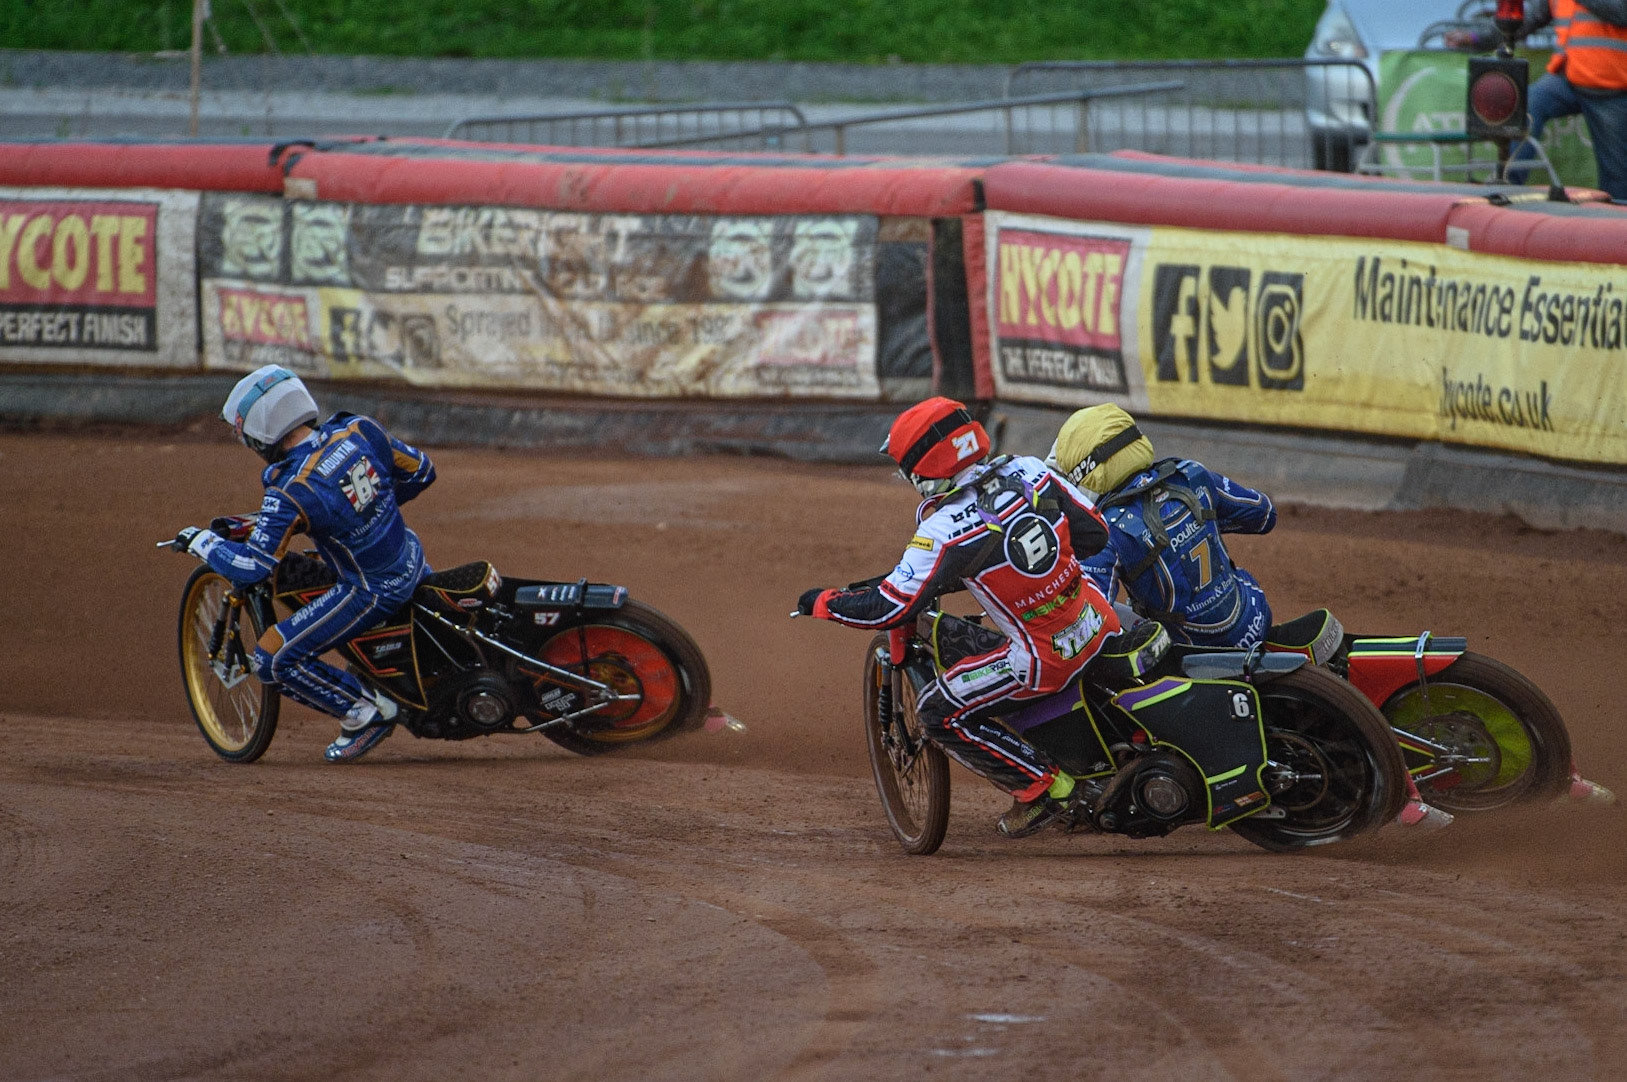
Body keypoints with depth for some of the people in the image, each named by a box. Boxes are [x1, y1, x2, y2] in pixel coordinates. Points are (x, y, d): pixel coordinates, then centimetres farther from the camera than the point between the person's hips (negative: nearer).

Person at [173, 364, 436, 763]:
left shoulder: (290, 494, -26)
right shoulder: (359, 430, -9)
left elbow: (251, 567, -25)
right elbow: (421, 471, 5)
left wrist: (201, 542, -7)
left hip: (372, 592, -7)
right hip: (411, 556, 7)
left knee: (273, 659, -3)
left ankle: (365, 711, 3)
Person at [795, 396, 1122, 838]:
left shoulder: (945, 529, -20)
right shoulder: (1030, 471, -4)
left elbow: (889, 609, -15)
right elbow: (1096, 532, 6)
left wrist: (822, 602, 2)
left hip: (1048, 659, -7)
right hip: (1102, 625, 7)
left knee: (939, 712, 7)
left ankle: (1041, 786, 8)